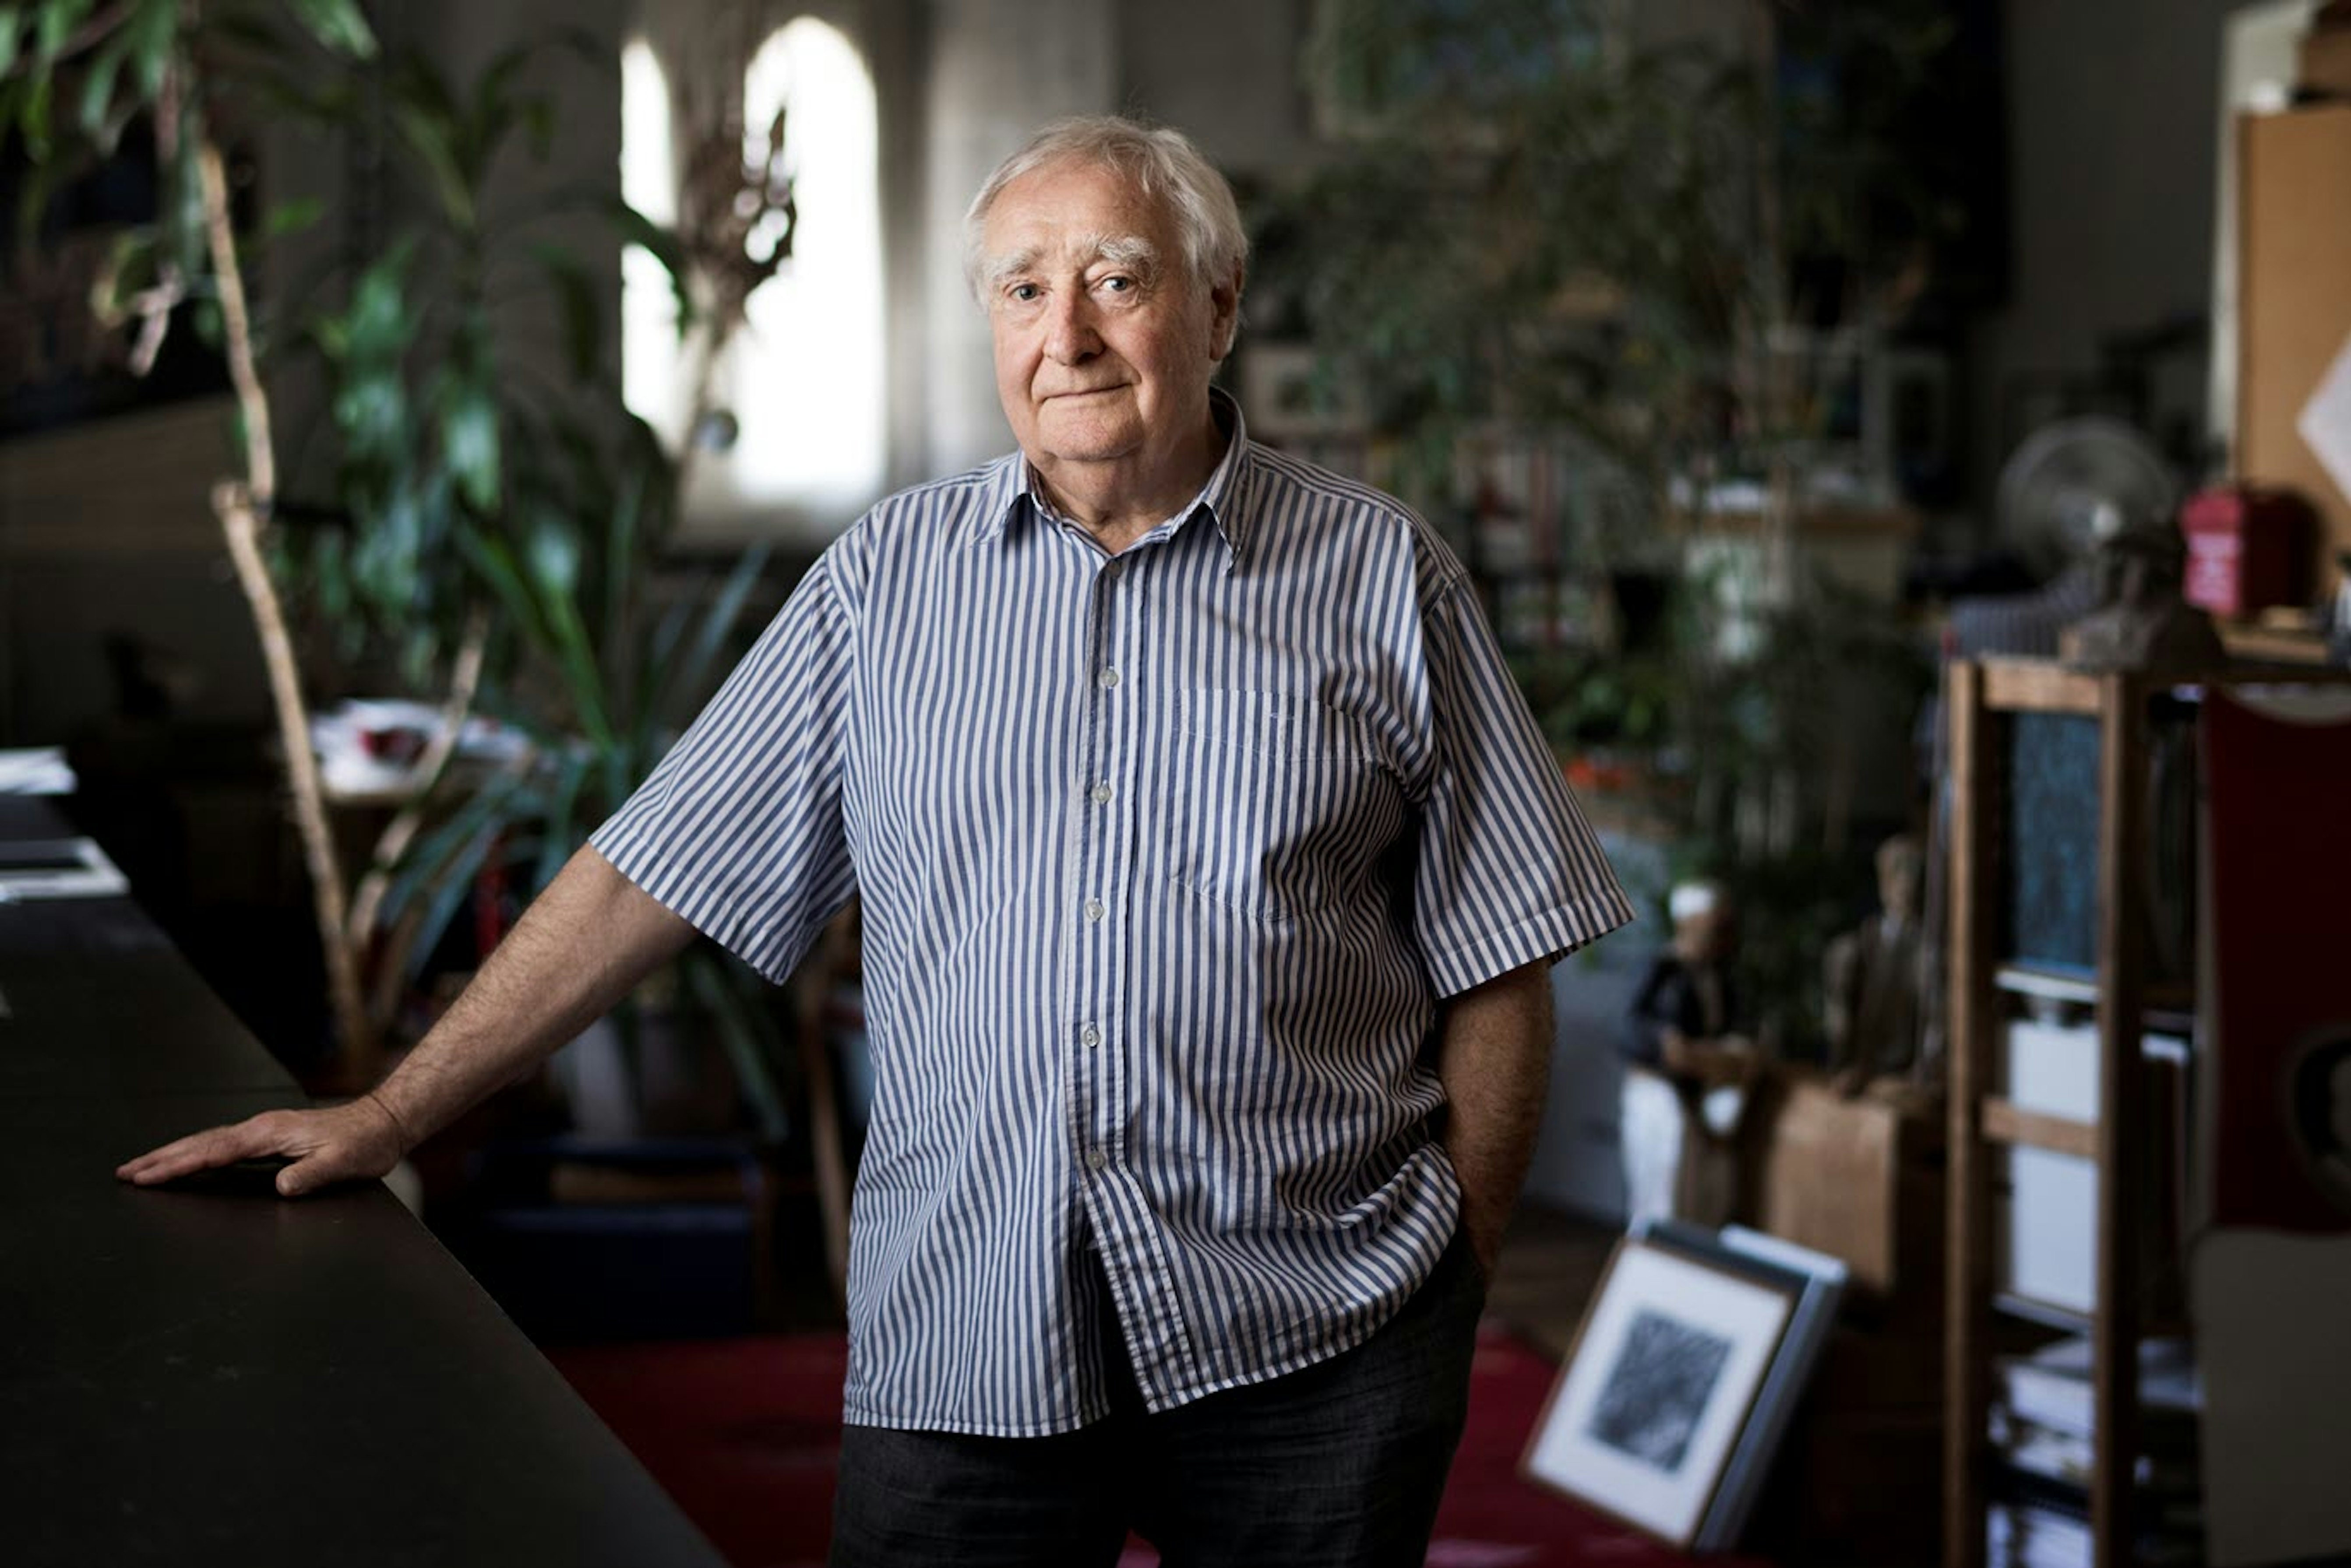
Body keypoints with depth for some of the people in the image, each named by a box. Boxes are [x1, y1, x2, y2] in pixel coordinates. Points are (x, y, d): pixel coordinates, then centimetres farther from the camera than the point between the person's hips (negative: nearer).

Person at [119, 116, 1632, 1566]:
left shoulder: (1381, 574, 1)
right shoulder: (889, 573, 6)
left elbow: (1496, 964, 3)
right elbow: (651, 872, 7)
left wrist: (1453, 1298, 0)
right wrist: (391, 1115, 5)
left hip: (1316, 1352, -1)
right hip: (962, 1347, 1)